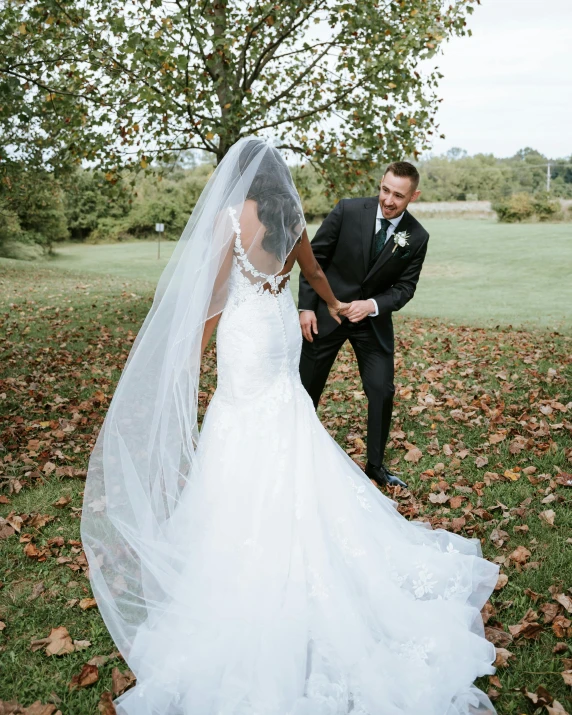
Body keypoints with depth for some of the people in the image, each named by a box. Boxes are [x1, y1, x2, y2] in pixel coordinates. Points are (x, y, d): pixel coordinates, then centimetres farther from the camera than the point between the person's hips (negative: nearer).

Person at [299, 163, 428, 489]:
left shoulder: (417, 237, -9)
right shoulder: (349, 210, -15)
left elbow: (405, 287, -4)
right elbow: (314, 257, -8)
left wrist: (372, 305, -23)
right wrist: (306, 306, -10)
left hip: (374, 319, 1)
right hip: (326, 313, -1)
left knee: (382, 391, 1)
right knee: (307, 388, 9)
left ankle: (376, 465, 20)